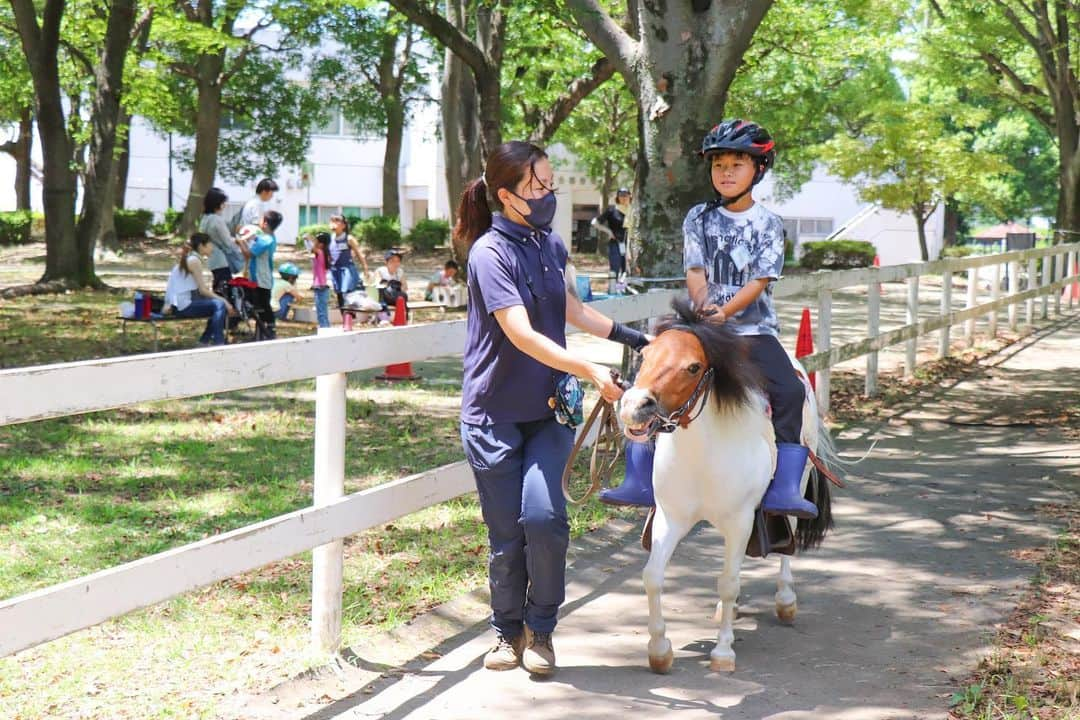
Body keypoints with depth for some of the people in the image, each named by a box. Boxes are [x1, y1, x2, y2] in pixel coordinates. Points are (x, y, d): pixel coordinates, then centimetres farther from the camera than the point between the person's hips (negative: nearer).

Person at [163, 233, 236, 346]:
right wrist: (224, 301, -11)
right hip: (182, 305, -10)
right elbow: (202, 290, -15)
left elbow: (201, 287, 15)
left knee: (219, 303, 16)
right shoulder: (194, 260, -12)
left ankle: (205, 341, 20)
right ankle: (218, 344, -19)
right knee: (220, 305, -19)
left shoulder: (188, 258, 17)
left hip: (179, 303, 10)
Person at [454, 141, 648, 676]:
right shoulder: (491, 254, -15)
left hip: (548, 408, 4)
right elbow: (522, 335, -26)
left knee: (543, 516, -14)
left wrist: (630, 337, 18)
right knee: (507, 533, 3)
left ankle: (540, 630, 6)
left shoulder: (549, 245, 5)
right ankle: (508, 632, 25)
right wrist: (589, 371, -34)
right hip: (495, 413, -4)